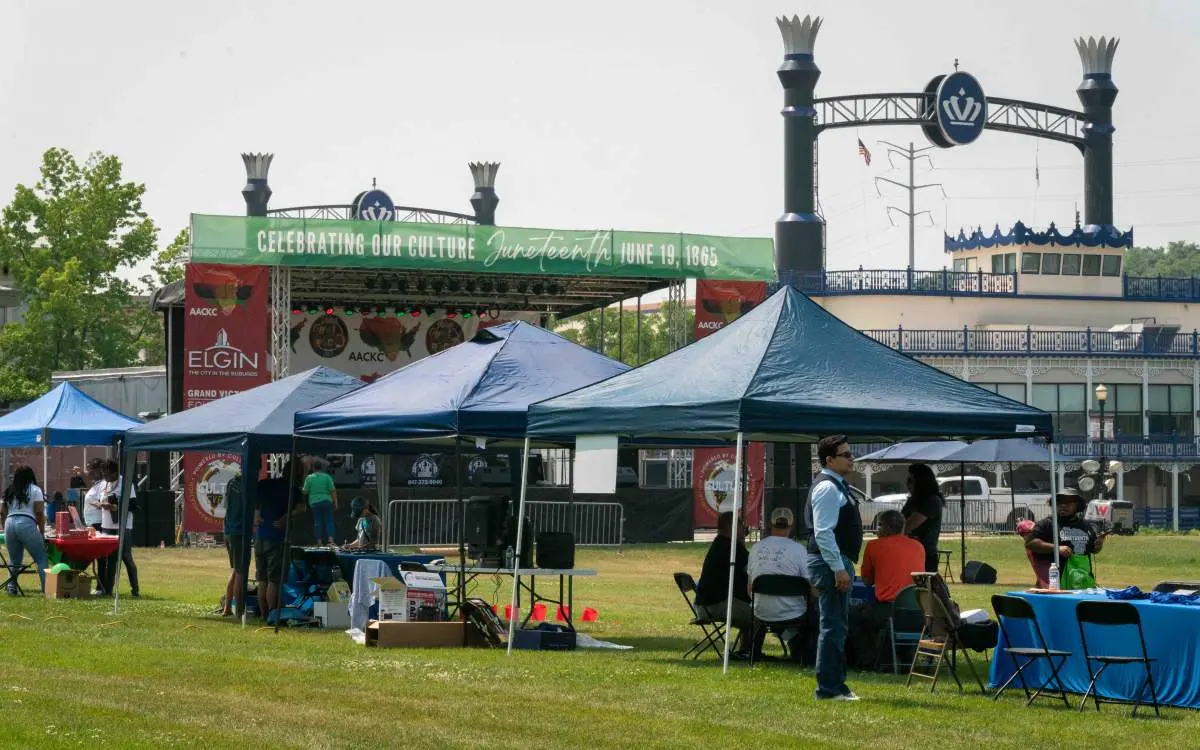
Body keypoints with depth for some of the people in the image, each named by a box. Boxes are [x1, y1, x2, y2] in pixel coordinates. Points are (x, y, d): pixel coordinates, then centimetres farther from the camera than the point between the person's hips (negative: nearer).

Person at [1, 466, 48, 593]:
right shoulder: (34, 490, 7)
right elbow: (39, 513, 0)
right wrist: (42, 532, 5)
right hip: (27, 524, -5)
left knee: (14, 559, 17)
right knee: (41, 558, 1)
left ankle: (12, 587, 10)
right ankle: (47, 587, -8)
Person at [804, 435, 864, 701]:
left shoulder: (837, 486, 18)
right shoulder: (827, 488, -14)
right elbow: (823, 532, -22)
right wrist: (839, 569, -23)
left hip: (838, 563, 11)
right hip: (830, 562, -11)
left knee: (837, 627, 15)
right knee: (833, 627, -9)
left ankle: (835, 685, 22)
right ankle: (828, 689, -8)